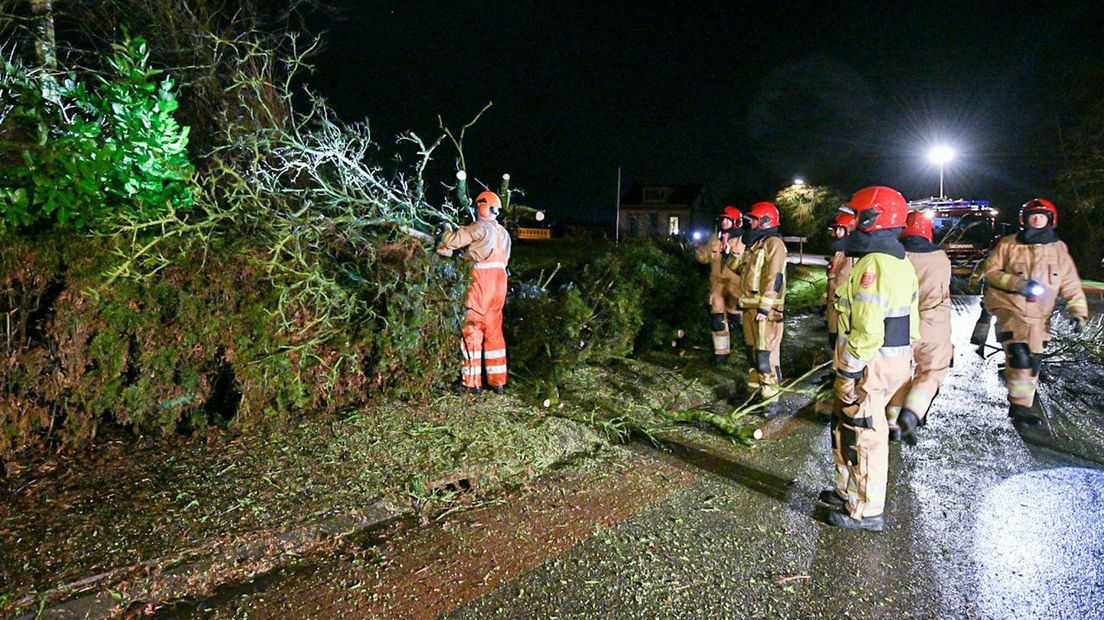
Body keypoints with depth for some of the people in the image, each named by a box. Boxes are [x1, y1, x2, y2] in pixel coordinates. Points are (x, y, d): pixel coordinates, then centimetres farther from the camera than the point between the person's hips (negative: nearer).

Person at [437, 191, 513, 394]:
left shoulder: (481, 227, -7)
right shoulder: (503, 232, 17)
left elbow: (453, 239, -6)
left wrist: (443, 248, 17)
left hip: (482, 282, -8)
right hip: (500, 282, 8)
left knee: (472, 331, -2)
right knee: (494, 331, 12)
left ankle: (471, 382, 0)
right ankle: (498, 381, 14)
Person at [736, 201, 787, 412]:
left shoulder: (773, 244, -11)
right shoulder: (753, 245, 18)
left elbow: (775, 279, -19)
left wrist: (764, 307, -23)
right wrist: (743, 301, 21)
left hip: (765, 309, -9)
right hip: (750, 306, 10)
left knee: (765, 355, -9)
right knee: (751, 351, 15)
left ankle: (771, 399, -2)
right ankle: (755, 390, 26)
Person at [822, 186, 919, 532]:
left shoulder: (873, 263, -21)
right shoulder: (901, 263, 12)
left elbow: (868, 328, -26)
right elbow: (910, 320, 16)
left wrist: (850, 367, -19)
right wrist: (904, 356, 23)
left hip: (870, 364, -10)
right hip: (896, 358, 10)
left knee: (862, 436, 3)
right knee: (847, 427, 22)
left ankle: (866, 511, 16)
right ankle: (849, 492, 36)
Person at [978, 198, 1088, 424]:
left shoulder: (1058, 249, 7)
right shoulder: (1008, 244, -1)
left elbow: (1070, 283, 8)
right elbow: (989, 270, -2)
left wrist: (1077, 310, -3)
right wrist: (1015, 283, -16)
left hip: (1039, 316, 4)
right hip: (1010, 310, -4)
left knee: (1033, 361, 9)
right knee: (1020, 358, -18)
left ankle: (1023, 404, 22)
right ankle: (1019, 405, -9)